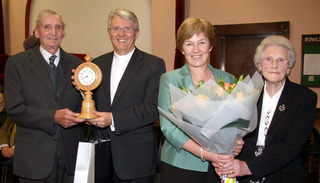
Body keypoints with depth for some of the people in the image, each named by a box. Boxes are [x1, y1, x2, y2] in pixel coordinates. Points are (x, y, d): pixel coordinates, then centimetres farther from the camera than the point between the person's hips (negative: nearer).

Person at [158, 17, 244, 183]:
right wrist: (203, 152, -21)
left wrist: (237, 142, -12)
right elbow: (168, 127, -10)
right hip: (180, 167, -2)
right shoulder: (170, 79, -3)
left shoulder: (228, 80, 5)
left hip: (219, 167, 3)